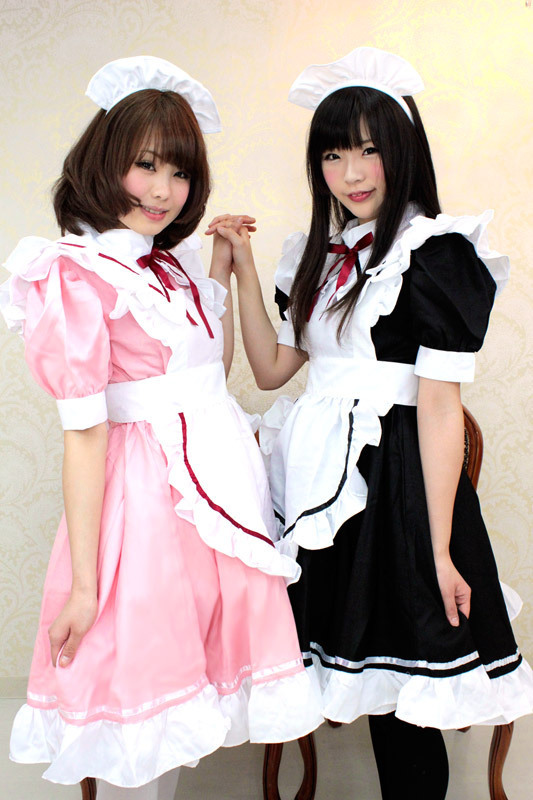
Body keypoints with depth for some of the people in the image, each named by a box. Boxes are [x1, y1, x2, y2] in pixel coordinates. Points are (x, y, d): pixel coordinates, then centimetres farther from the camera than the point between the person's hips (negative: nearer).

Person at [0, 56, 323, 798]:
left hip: (219, 479, 8)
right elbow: (85, 433, -17)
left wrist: (223, 270, 12)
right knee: (138, 690, 7)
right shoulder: (78, 274, -13)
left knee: (185, 682, 19)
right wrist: (83, 584, -16)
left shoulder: (171, 264, 11)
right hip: (147, 487, -8)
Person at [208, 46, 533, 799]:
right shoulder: (321, 254, 13)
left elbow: (440, 408, -14)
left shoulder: (434, 255, -10)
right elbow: (271, 366, 12)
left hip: (395, 476, -6)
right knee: (361, 673, 17)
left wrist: (441, 549, -15)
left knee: (399, 691, 4)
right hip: (323, 478, 7)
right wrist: (242, 267, 8)